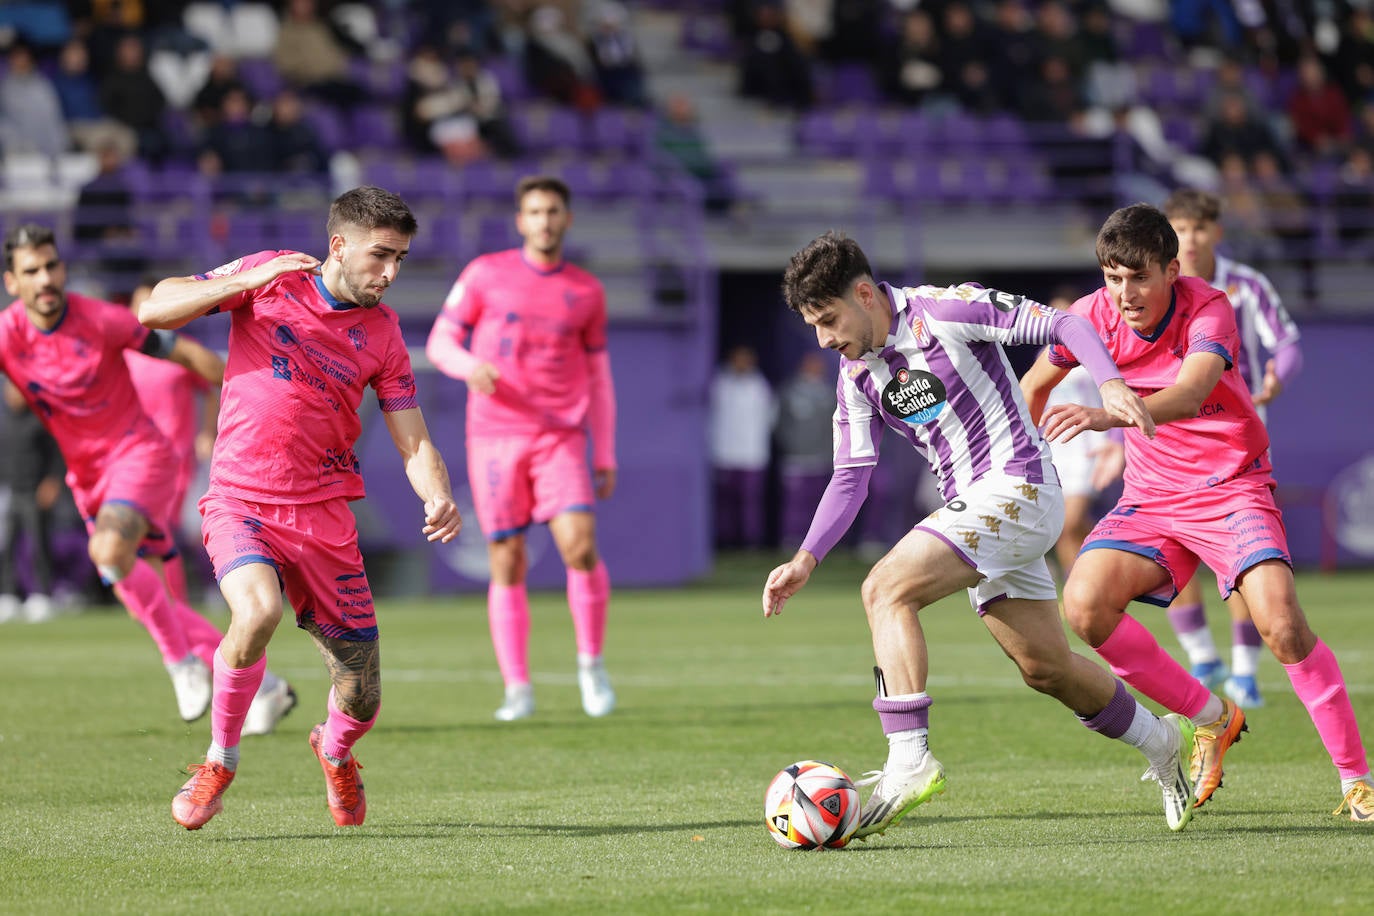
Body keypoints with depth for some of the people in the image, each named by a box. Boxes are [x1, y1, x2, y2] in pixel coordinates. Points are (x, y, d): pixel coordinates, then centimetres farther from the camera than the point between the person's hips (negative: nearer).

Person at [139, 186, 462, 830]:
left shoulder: (382, 333, 4)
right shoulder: (269, 276, -2)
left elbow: (414, 444, 3)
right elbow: (154, 310, -5)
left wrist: (439, 499, -19)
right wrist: (248, 281, -18)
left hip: (323, 514, 3)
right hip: (241, 503, -3)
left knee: (360, 703, 0)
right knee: (257, 610, -35)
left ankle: (335, 753, 40)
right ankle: (220, 759, -10)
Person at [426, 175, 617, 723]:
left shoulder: (586, 291, 10)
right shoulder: (485, 274, 5)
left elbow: (598, 376, 15)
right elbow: (439, 342, 6)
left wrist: (605, 456, 11)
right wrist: (469, 366, -17)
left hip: (560, 439, 1)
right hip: (493, 437, -1)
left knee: (580, 546, -17)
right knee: (506, 564, -3)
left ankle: (591, 663, 3)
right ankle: (517, 690, 4)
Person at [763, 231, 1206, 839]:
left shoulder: (943, 311, -12)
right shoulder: (856, 377, 10)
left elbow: (1062, 325, -12)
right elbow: (850, 477, 11)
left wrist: (1111, 384, -29)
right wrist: (806, 559, -3)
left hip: (1015, 486, -8)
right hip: (974, 508, 8)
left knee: (888, 588, -23)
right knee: (1044, 668, 13)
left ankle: (908, 759, -31)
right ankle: (1163, 746, 33)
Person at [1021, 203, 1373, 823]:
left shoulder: (1209, 310, -21)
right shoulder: (1094, 317, -8)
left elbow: (1189, 394, -43)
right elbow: (1034, 385, 13)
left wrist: (1108, 415, -59)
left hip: (1233, 487, -4)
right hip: (1151, 494, 4)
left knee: (1280, 620, -26)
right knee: (1084, 604, -20)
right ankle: (1211, 719, 1)